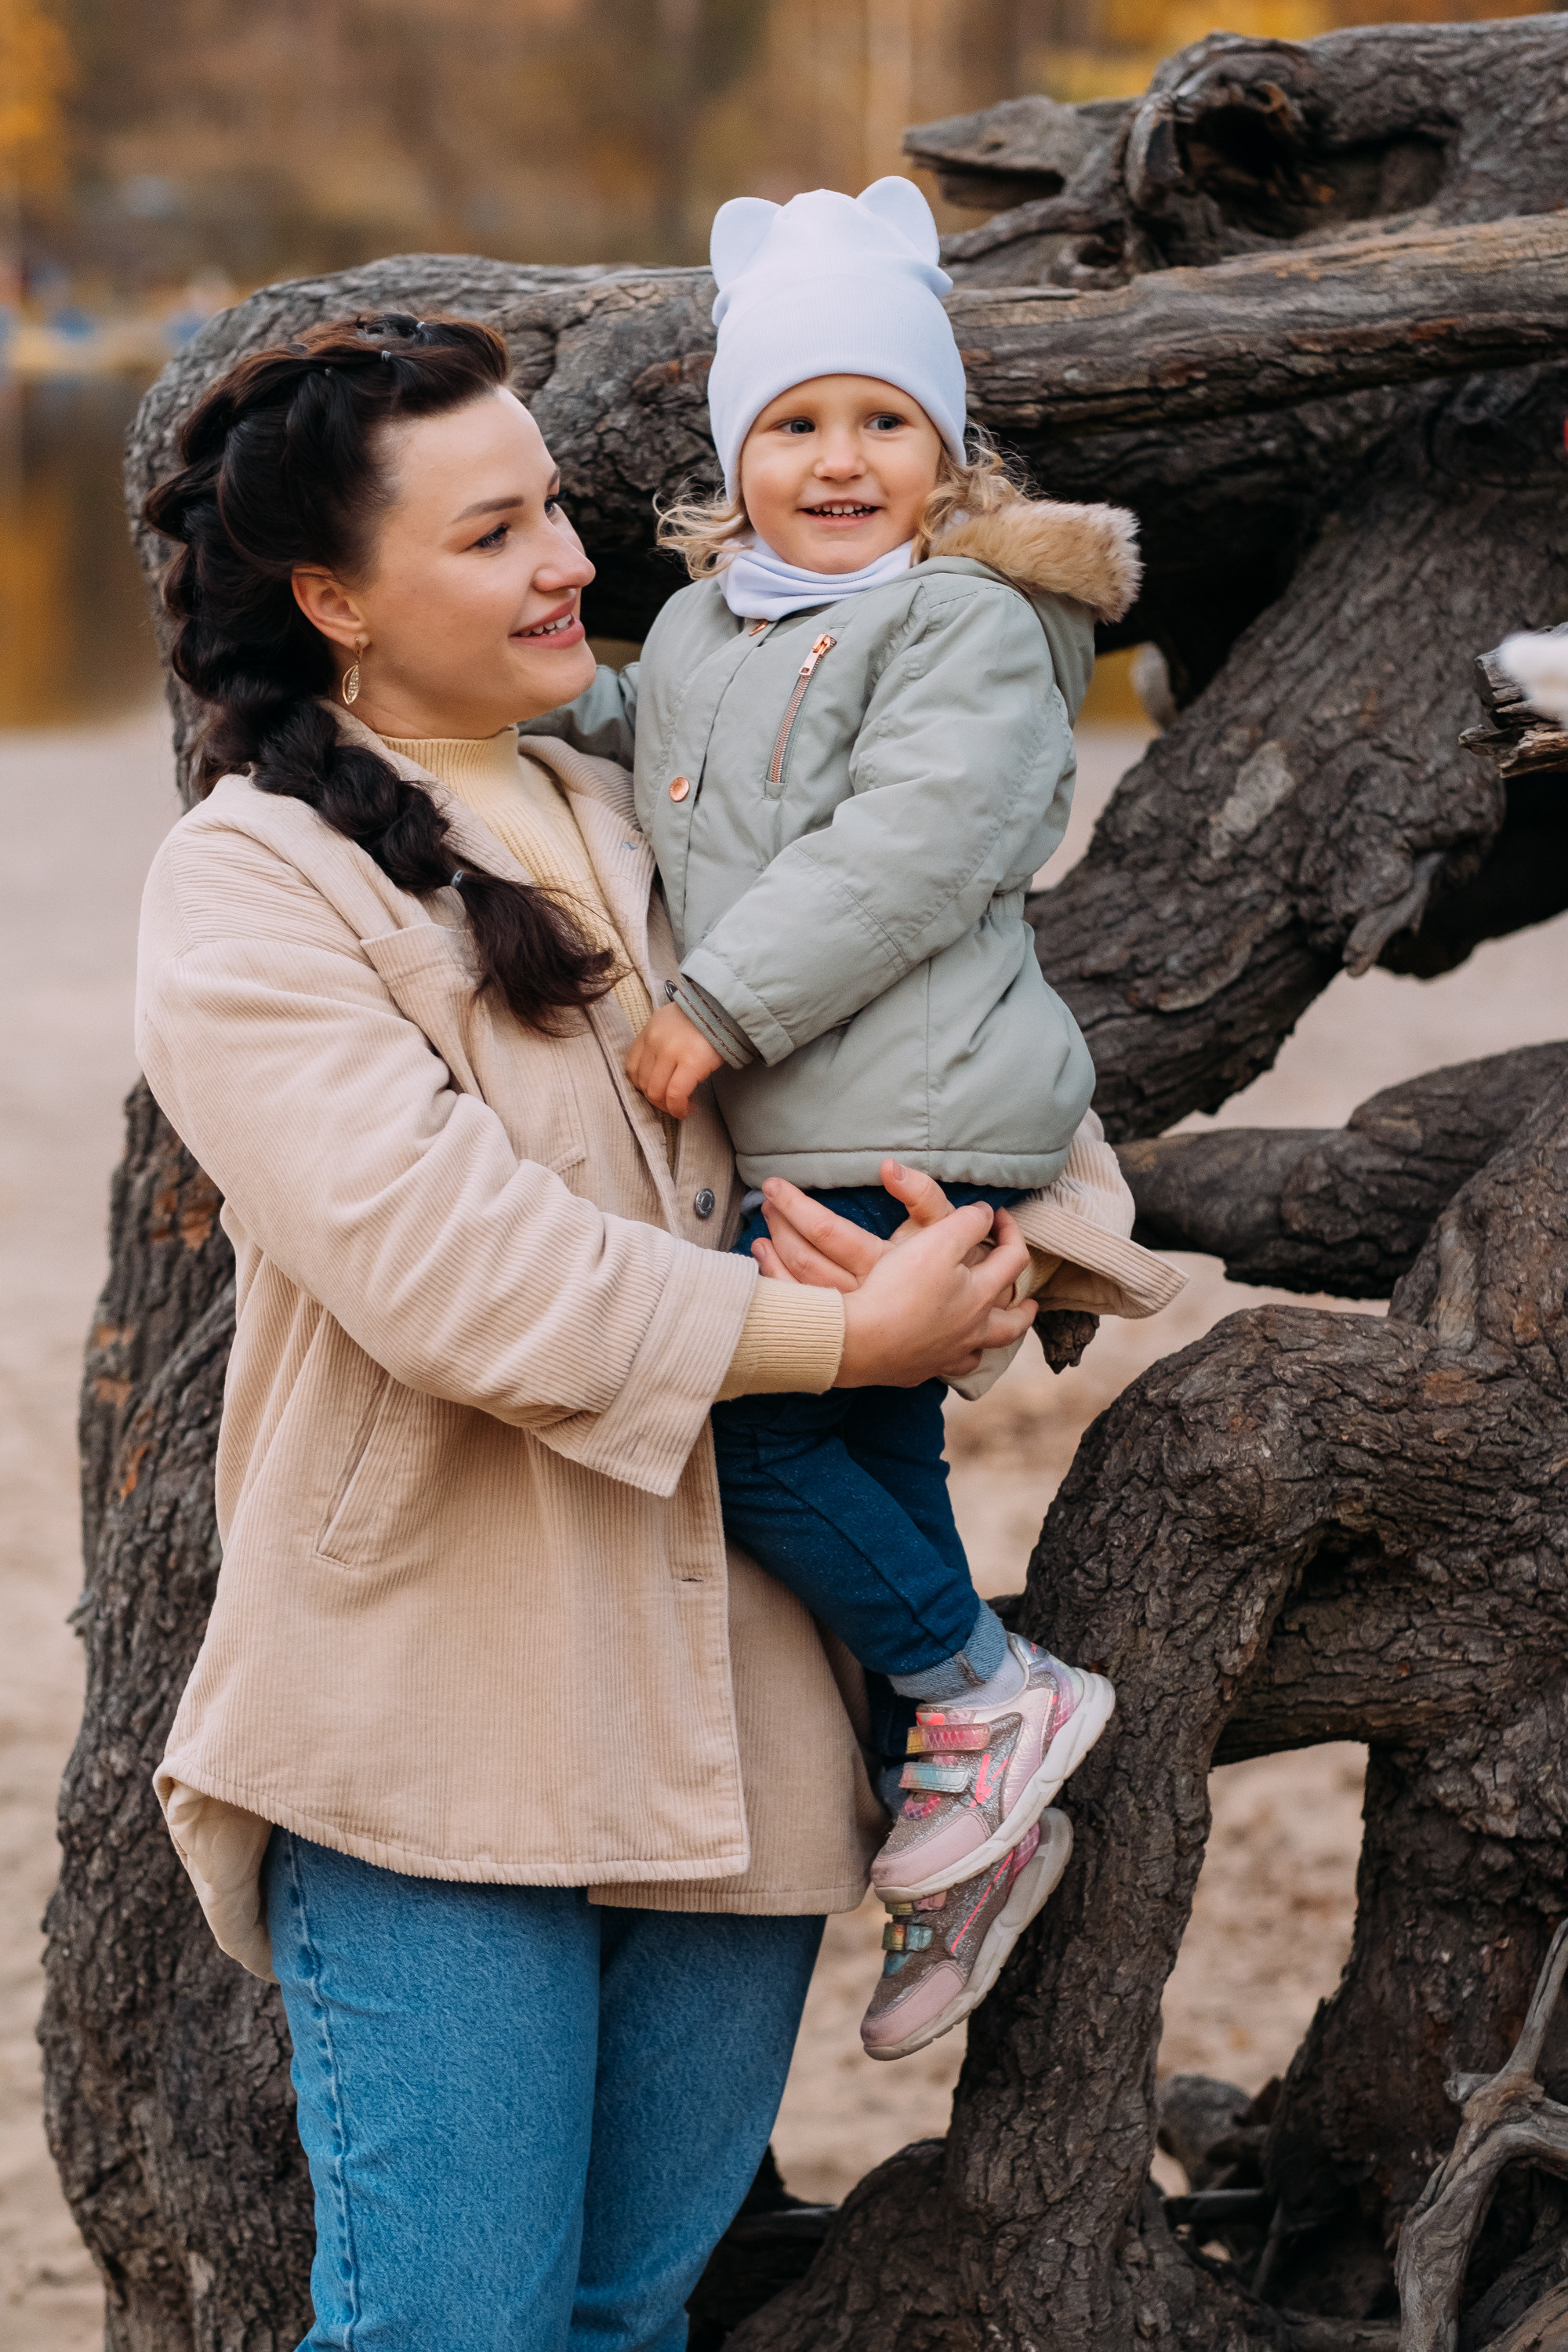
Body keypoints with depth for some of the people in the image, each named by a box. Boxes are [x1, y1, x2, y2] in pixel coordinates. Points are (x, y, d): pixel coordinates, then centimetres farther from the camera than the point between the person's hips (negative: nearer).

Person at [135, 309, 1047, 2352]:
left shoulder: (639, 829, 16)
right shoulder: (251, 884, -6)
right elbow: (451, 1271, -18)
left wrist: (1008, 1246, 1)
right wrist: (853, 1333, -14)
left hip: (735, 1710, 6)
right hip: (441, 1736, -6)